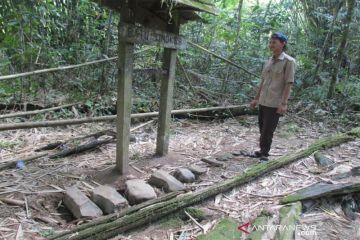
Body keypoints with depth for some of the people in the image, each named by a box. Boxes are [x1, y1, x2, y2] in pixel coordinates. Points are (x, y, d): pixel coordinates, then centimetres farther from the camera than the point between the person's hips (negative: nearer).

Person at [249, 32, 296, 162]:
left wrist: (284, 103, -19)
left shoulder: (288, 61, -9)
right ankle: (262, 151, 27)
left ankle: (264, 154, 11)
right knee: (262, 128, 13)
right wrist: (256, 98, 16)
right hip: (263, 101, 7)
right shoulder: (269, 61, 11)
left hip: (275, 103, -7)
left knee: (268, 131, -2)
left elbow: (289, 84, -13)